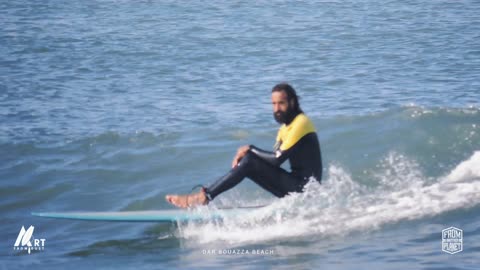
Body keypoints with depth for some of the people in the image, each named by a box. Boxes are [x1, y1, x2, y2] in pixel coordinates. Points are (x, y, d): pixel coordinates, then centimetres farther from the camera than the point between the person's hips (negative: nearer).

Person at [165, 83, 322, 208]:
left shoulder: (300, 123, -14)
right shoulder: (287, 125, 17)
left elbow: (277, 159, -20)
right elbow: (272, 159, 13)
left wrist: (250, 150, -7)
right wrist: (244, 156, -5)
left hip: (306, 187, -9)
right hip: (295, 185, 9)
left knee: (249, 160, -18)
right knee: (246, 165, 1)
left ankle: (205, 197, -19)